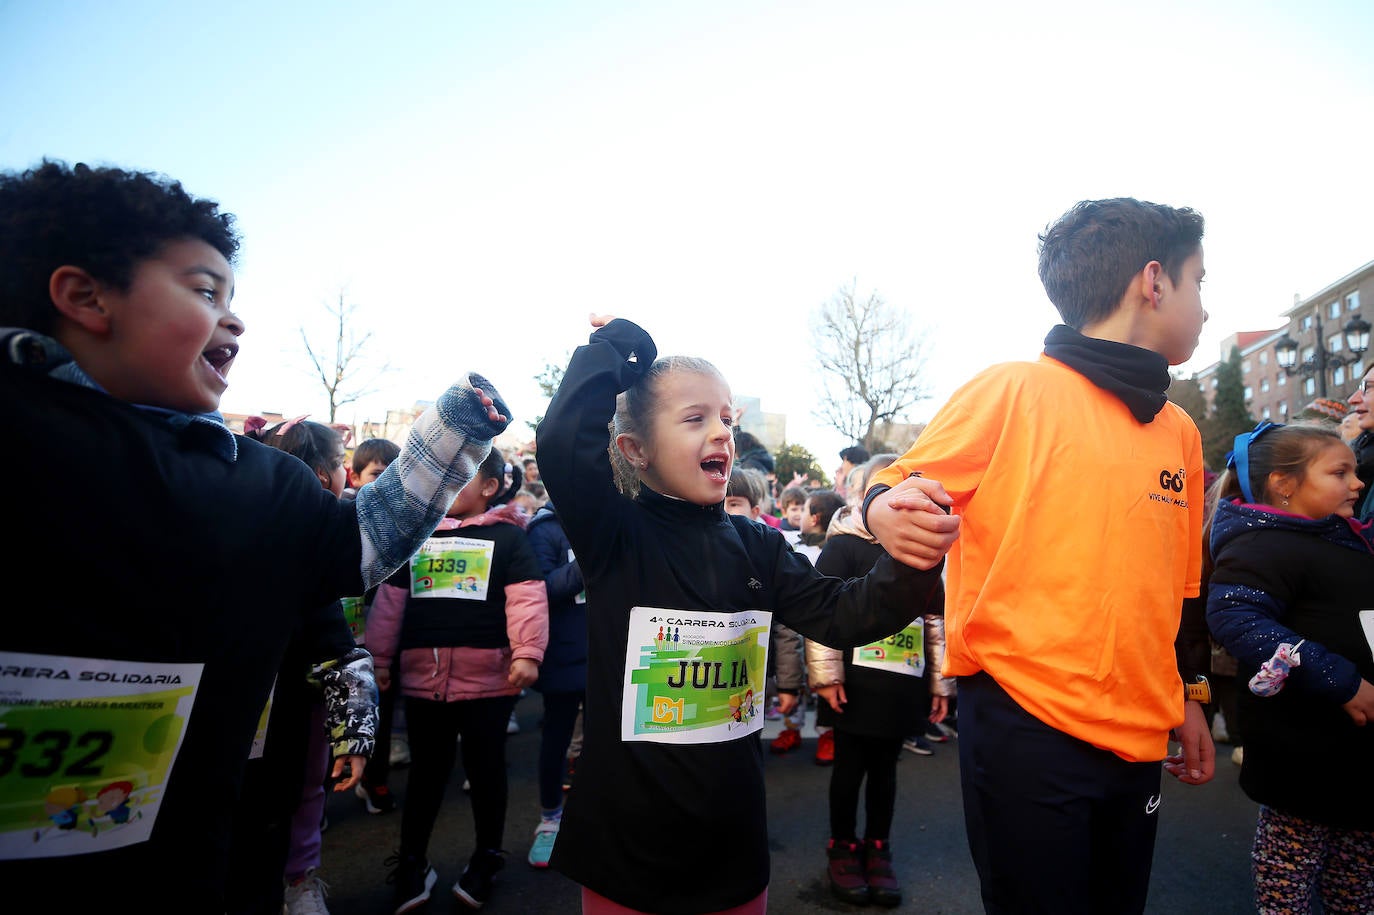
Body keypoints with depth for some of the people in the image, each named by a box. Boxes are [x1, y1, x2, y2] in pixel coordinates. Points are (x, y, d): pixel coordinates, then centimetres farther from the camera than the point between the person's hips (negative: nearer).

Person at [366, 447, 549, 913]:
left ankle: (486, 858, 31)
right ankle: (412, 862, 33)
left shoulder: (508, 537, -2)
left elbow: (526, 599, -8)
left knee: (485, 768, 12)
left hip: (488, 679, -3)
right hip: (421, 677, 4)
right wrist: (380, 658, 13)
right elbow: (390, 599, 14)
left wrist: (526, 653, -17)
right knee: (426, 770, 16)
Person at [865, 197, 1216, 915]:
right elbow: (899, 486, -9)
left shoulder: (1180, 432, 12)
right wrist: (884, 508, -31)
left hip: (1137, 738, 7)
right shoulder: (1015, 390, -9)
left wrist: (1186, 696, 20)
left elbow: (1174, 586, 20)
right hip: (1027, 726, -7)